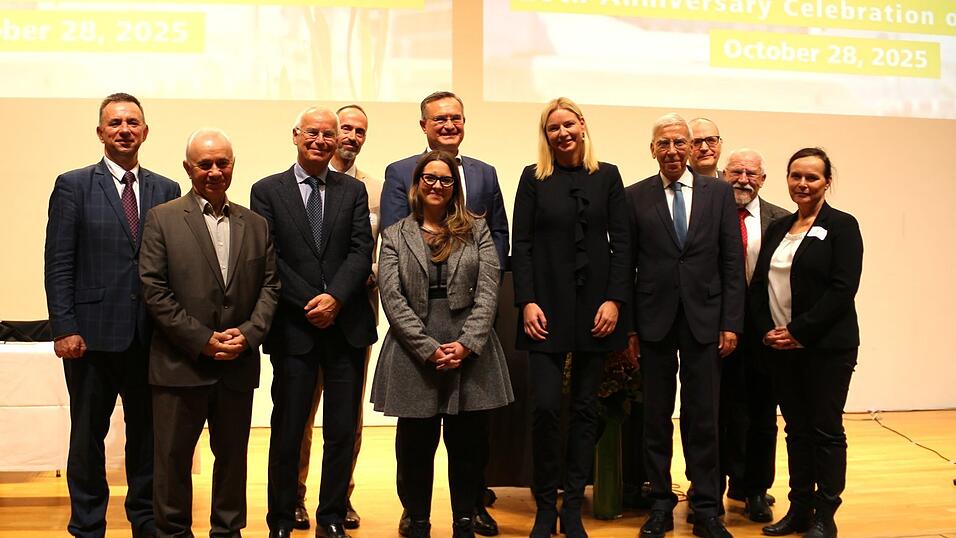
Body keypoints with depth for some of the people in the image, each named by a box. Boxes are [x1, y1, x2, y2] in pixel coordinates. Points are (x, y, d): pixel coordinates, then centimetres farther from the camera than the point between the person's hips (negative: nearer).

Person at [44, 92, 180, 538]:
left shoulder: (167, 191, 8)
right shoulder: (73, 185, 1)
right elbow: (58, 264, -4)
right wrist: (65, 328, -10)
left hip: (149, 336, 3)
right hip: (93, 333, -2)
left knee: (147, 433, 11)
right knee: (88, 435, 9)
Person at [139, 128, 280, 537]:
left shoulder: (255, 225, 10)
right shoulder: (162, 219, 0)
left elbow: (270, 286, 7)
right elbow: (154, 290, -7)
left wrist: (248, 333, -10)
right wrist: (202, 340, -13)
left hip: (239, 365, 3)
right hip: (180, 364, -3)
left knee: (232, 455, 12)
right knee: (173, 458, 6)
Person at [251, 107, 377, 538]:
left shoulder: (354, 191, 10)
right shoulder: (267, 191, 4)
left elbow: (361, 251, 1)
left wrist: (335, 297, -14)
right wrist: (310, 303, -12)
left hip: (346, 326, 2)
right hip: (294, 327, -2)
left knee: (343, 432, 6)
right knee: (287, 432, 5)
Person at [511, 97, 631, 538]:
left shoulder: (607, 176, 8)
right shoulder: (534, 178, 5)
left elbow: (621, 243, 4)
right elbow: (521, 245, 1)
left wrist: (614, 300, -6)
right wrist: (527, 302, -9)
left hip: (595, 306, 2)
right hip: (547, 305, -1)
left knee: (585, 407, 5)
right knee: (546, 406, -8)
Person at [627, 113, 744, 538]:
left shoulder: (719, 193, 5)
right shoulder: (635, 197, 3)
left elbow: (732, 263, 3)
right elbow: (626, 265, 2)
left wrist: (731, 323, -2)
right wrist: (628, 327, -2)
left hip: (704, 321, 0)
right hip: (654, 322, 0)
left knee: (704, 419, 5)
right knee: (656, 419, 8)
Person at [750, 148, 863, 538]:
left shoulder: (841, 226, -4)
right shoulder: (777, 229, 13)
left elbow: (842, 289, -13)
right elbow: (758, 285, 11)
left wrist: (799, 331, -16)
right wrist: (767, 330, -4)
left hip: (826, 346, -5)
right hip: (780, 347, 5)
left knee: (826, 431, 2)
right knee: (797, 430, 11)